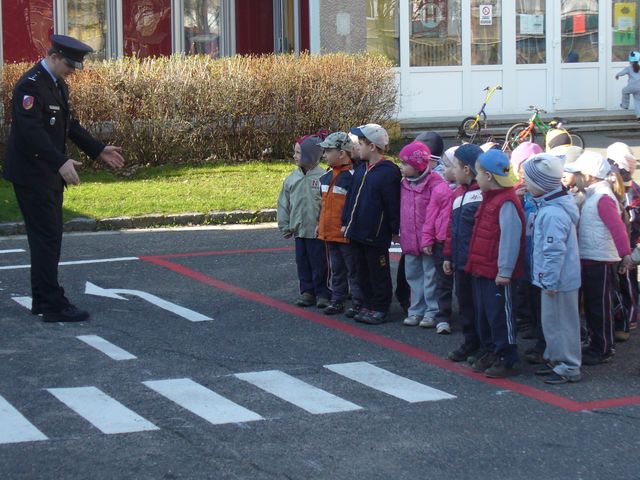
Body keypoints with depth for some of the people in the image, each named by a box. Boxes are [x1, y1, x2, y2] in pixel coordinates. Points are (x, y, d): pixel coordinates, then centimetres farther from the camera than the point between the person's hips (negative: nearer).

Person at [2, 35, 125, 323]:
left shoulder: (59, 85, 12)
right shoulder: (30, 85, -18)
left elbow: (69, 124, 20)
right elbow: (32, 131, -28)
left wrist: (98, 150, 13)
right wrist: (61, 162, -37)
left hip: (49, 175, 10)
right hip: (32, 176, -10)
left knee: (48, 237, 13)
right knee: (46, 237, -8)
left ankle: (42, 300, 20)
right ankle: (53, 305, -5)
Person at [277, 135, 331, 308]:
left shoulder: (322, 177, -13)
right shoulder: (292, 178, 4)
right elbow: (283, 203, 10)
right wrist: (284, 225, 7)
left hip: (317, 230, -5)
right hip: (298, 229, 6)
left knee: (319, 264, 3)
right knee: (302, 262, 11)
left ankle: (322, 293, 14)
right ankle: (307, 292, 21)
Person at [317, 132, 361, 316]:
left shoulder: (352, 176, -16)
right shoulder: (326, 176, 12)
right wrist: (320, 223, 20)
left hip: (346, 234, -8)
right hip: (329, 232, 8)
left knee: (353, 270, 2)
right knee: (336, 269, 16)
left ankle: (358, 303, 8)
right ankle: (337, 300, 23)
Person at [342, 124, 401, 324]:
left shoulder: (388, 172, -15)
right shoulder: (361, 168, 10)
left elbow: (393, 204, -14)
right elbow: (351, 196, 16)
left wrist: (395, 230, -11)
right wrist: (346, 222, 14)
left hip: (376, 235, -8)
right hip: (357, 232, 8)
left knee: (378, 273, 3)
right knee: (362, 272, 15)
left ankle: (380, 309, 12)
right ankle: (367, 305, 26)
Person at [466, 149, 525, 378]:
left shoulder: (506, 203, -19)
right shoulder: (489, 199, 13)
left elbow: (510, 238, -22)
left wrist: (505, 271, -22)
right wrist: (475, 262, 18)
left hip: (497, 273, -10)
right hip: (481, 270, 10)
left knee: (500, 315, -2)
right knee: (483, 314, 16)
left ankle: (508, 360, 6)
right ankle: (492, 352, 28)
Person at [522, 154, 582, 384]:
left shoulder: (553, 214, -25)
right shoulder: (551, 206, 8)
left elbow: (554, 251, -25)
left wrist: (549, 281, -21)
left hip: (558, 280, -10)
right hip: (556, 278, 10)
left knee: (558, 322, -1)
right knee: (552, 320, 20)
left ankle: (568, 368, 8)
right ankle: (555, 360, 32)